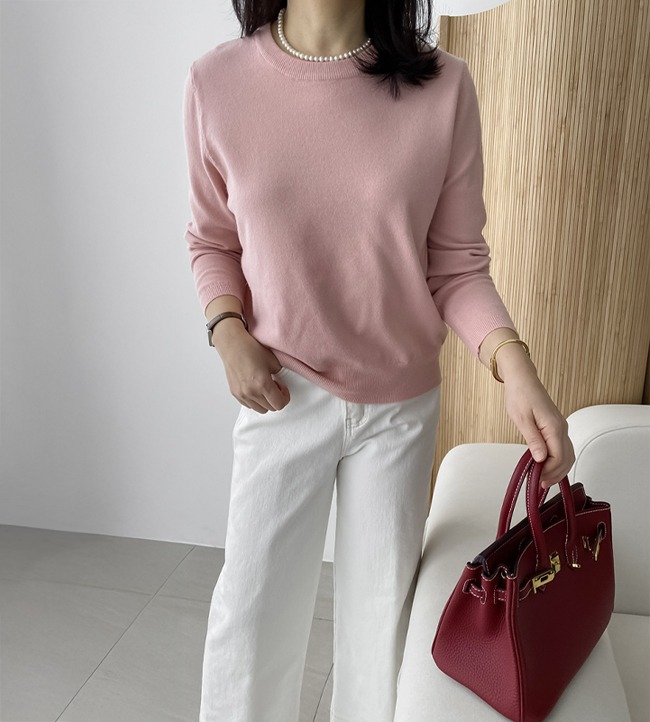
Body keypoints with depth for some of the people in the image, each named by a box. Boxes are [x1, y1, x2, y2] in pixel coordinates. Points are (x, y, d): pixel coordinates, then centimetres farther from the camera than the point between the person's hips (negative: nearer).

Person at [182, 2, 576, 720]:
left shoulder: (442, 86, -9)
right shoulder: (217, 82, -7)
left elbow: (457, 264, -5)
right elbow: (212, 241, 6)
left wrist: (512, 362, -21)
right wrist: (230, 333, -11)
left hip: (402, 401, 1)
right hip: (282, 393, 0)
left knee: (383, 602, 16)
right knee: (251, 604, 9)